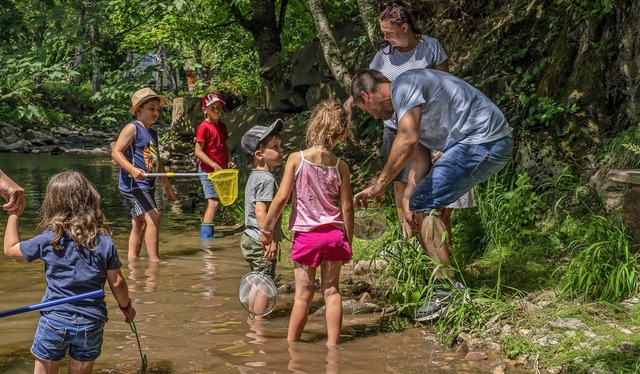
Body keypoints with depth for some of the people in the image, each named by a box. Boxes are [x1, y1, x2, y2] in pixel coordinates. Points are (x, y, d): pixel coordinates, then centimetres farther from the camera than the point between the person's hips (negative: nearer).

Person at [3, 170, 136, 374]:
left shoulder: (48, 239, -9)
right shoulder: (104, 242, -6)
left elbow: (10, 249, 6)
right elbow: (117, 282, 0)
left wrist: (13, 216, 17)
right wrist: (126, 306, 19)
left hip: (54, 319, -1)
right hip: (91, 323, 2)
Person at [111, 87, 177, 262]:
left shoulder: (153, 133, 18)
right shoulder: (132, 128, -8)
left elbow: (157, 162, 27)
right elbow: (116, 151, -17)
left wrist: (167, 186, 28)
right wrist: (133, 169, -31)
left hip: (147, 185, 10)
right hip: (132, 184, -10)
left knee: (140, 223, 12)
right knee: (153, 217, -19)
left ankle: (132, 259, 19)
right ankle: (154, 260, -17)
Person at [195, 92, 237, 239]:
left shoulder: (222, 126, 12)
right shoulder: (204, 127, -12)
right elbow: (198, 151, -16)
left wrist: (229, 161, 3)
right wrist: (214, 165, -24)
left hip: (220, 170, 8)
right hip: (208, 170, -8)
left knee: (213, 202, 13)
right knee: (213, 202, -13)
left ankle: (206, 233, 22)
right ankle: (206, 235, -11)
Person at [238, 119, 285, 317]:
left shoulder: (255, 176, 13)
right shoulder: (266, 179, -18)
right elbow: (260, 210, -25)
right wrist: (270, 239, -24)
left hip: (250, 239, 10)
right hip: (261, 242, -10)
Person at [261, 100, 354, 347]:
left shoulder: (296, 159, -9)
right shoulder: (340, 166, -4)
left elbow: (282, 197, -11)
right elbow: (347, 207, -1)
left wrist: (267, 228, 0)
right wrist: (348, 241, 10)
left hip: (306, 235, -1)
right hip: (334, 234, 1)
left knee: (303, 294, 8)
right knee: (332, 291, 11)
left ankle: (291, 344, 17)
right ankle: (332, 344, 14)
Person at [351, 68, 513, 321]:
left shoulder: (404, 85, -10)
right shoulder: (402, 105, 21)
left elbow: (408, 140, -24)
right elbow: (420, 160, 17)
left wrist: (379, 185, -19)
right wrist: (408, 198, 5)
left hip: (483, 141, -11)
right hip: (490, 145, 11)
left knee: (425, 205, -13)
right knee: (428, 205, 17)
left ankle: (446, 290, -11)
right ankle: (444, 280, 22)